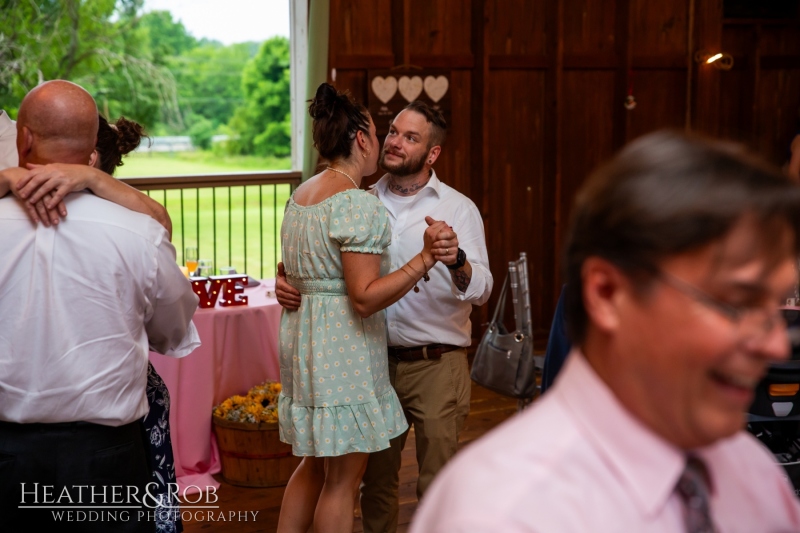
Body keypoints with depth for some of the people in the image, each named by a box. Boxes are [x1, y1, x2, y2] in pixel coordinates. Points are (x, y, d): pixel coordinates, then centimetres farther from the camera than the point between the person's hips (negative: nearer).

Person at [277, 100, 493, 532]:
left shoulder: (458, 209, -4)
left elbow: (480, 290, -15)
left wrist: (456, 260, -36)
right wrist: (288, 280, -10)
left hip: (436, 364, -3)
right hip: (375, 361, 3)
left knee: (438, 483, 3)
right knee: (376, 478, 16)